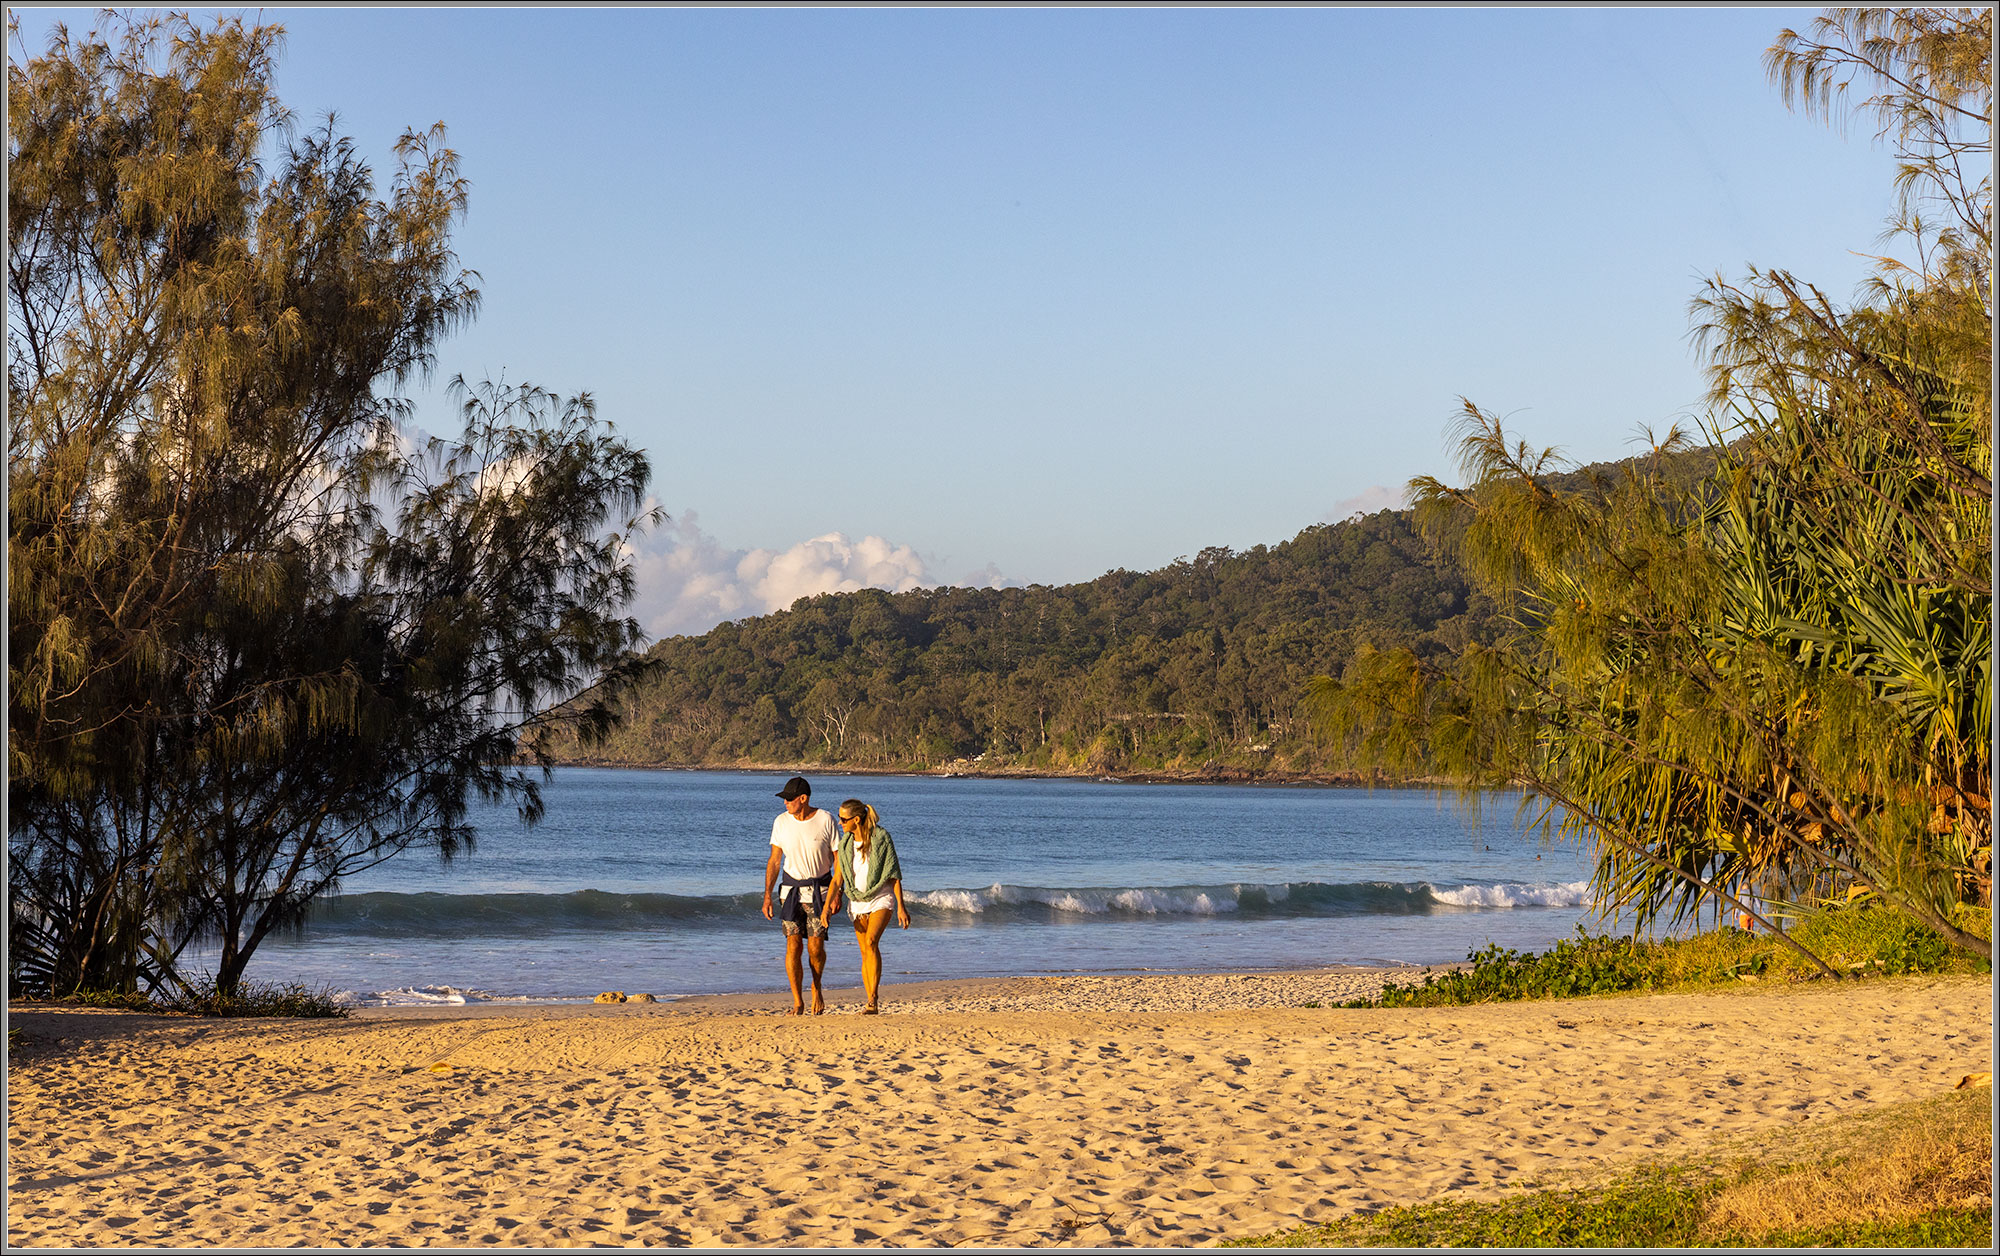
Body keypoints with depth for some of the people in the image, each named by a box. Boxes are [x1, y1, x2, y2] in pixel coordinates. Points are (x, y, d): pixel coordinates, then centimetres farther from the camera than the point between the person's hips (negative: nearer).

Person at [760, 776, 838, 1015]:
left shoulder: (825, 820, -9)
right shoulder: (781, 822, -1)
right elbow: (774, 861, 5)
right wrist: (767, 895, -1)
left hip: (819, 890, -2)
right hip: (791, 889, 2)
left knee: (815, 947, -7)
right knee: (793, 945, -8)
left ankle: (816, 987, 22)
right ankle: (797, 1002, -2)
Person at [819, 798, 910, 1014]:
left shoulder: (881, 838, -11)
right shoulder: (845, 843, 2)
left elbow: (894, 875, -8)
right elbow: (837, 878, 4)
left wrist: (901, 906, -9)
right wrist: (827, 905, -7)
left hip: (881, 898, -5)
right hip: (857, 901, 5)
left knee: (871, 942, -24)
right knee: (865, 953, 3)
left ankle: (874, 999, -24)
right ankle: (872, 1003, 9)